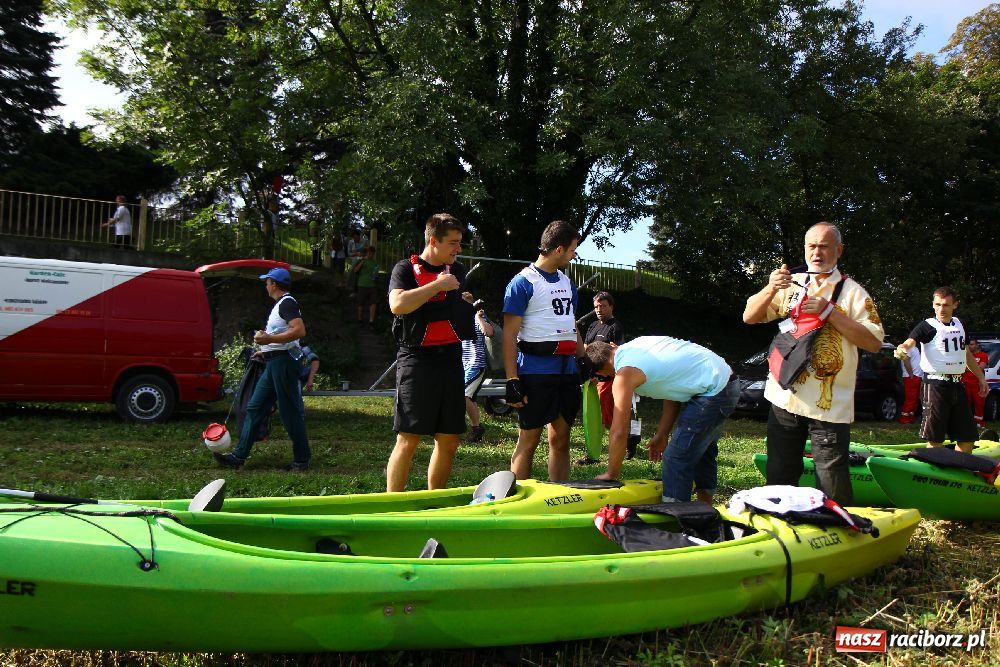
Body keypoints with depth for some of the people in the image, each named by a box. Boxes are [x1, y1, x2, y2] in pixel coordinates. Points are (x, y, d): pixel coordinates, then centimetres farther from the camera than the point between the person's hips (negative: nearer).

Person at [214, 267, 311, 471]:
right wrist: (266, 350, 26)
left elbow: (299, 330, -26)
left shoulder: (287, 302, -11)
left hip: (283, 361, -11)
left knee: (290, 412, -5)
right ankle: (239, 456, 12)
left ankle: (302, 459, 4)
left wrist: (269, 339, -24)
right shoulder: (280, 304, 21)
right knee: (254, 407, 9)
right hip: (274, 363, 11)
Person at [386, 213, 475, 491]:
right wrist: (438, 285, -14)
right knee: (408, 440, -7)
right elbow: (398, 305, -19)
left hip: (450, 358, 6)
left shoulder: (458, 271, 18)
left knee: (449, 441, 8)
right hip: (417, 360, -6)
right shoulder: (406, 268, 0)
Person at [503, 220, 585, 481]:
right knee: (528, 440, 0)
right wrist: (512, 381, -16)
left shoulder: (567, 283, 16)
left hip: (567, 369, 7)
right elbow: (509, 334, -11)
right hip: (535, 370, -7)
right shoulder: (523, 282, -7)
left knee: (561, 439, 12)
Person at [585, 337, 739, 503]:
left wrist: (611, 474, 1)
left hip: (714, 392, -10)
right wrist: (662, 435, 15)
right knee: (702, 451, 24)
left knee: (676, 459, -5)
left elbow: (619, 433, -12)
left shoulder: (624, 374, -15)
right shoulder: (635, 347, 11)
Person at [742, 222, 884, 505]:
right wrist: (770, 289, -15)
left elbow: (874, 342, -9)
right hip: (784, 397, 4)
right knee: (779, 479, 15)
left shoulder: (851, 291, 0)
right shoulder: (790, 284, 10)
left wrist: (829, 312, -16)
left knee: (833, 489, -1)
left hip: (830, 405, -3)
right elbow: (749, 317, 4)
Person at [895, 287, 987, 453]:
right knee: (935, 438, -6)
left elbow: (967, 353, 26)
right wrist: (902, 348, -50)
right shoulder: (928, 326, -8)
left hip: (957, 384, 7)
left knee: (967, 436, 10)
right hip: (935, 385, -7)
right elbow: (910, 341, -27)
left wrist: (981, 377, 29)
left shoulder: (959, 324, 13)